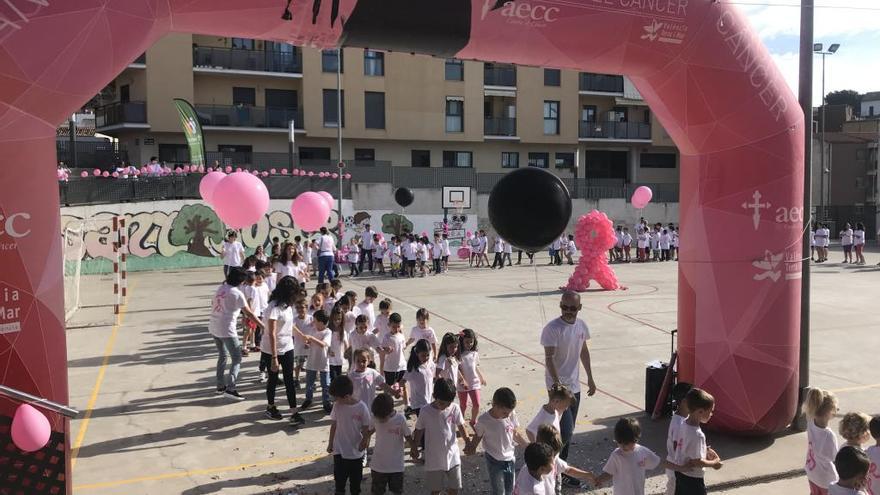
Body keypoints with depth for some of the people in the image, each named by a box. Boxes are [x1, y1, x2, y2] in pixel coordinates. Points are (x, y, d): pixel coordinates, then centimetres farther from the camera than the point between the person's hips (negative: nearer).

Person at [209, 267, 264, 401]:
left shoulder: (220, 288, 8)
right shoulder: (237, 294, -12)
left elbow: (213, 305, 17)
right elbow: (249, 313, -11)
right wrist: (263, 326, -7)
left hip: (213, 328, 8)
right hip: (227, 330, -8)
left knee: (222, 356, 23)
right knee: (237, 359, -1)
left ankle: (220, 386, 28)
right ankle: (230, 389, -12)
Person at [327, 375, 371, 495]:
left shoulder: (362, 407, -18)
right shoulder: (337, 406, -10)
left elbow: (366, 428, -8)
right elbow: (333, 425, 2)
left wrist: (363, 442, -16)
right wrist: (330, 443, 8)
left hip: (356, 452, -2)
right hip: (339, 451, 2)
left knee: (355, 480, 15)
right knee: (339, 478, 7)